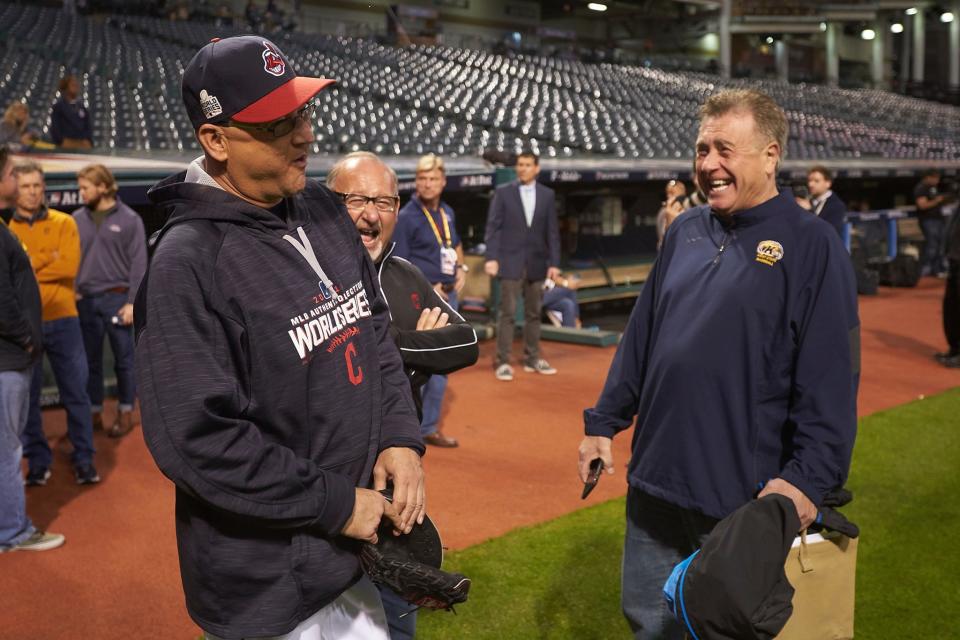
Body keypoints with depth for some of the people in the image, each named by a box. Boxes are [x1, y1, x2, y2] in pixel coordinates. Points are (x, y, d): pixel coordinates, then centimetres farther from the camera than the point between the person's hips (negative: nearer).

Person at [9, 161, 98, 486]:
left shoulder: (64, 223, 4)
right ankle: (37, 460, 20)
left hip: (62, 320, 0)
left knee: (75, 392, 5)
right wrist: (47, 260, -16)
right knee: (27, 395, 8)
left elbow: (69, 267, -10)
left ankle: (84, 458, 16)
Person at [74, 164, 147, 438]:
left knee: (124, 360, 5)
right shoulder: (78, 218, 7)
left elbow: (138, 264, -5)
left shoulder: (129, 219, -3)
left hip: (116, 299, -3)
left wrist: (132, 302, -10)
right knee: (90, 360, 10)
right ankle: (94, 413, 21)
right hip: (85, 300, 4)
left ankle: (125, 414, 16)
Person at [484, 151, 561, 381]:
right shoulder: (503, 192, 0)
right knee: (507, 312, -4)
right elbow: (493, 227, -3)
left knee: (534, 313, 10)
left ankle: (532, 358, 20)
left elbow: (552, 231, 7)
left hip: (536, 263, 3)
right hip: (510, 262, -3)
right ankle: (502, 362, 0)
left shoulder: (547, 195, 7)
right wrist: (491, 257, -12)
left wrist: (554, 262, 2)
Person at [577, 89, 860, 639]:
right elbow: (640, 338, 13)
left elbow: (831, 376, -14)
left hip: (745, 502, -5)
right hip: (654, 486, 6)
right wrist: (604, 422, 11)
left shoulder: (812, 245, -9)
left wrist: (809, 477, -20)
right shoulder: (685, 233, 8)